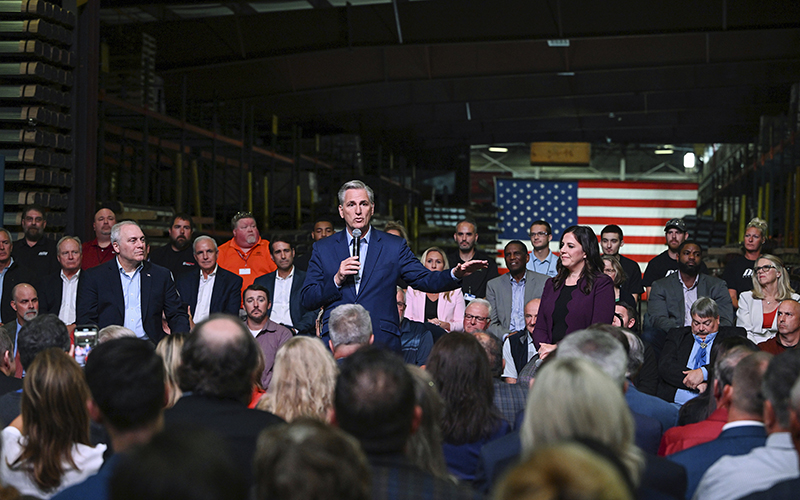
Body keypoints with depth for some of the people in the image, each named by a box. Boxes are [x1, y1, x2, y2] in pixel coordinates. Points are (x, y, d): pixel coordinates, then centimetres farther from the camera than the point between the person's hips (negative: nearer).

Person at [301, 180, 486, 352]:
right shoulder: (323, 249, 11)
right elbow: (307, 301, 8)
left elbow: (425, 280, 6)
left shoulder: (394, 246, 10)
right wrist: (337, 279, -8)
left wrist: (455, 274, -13)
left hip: (382, 343, 0)